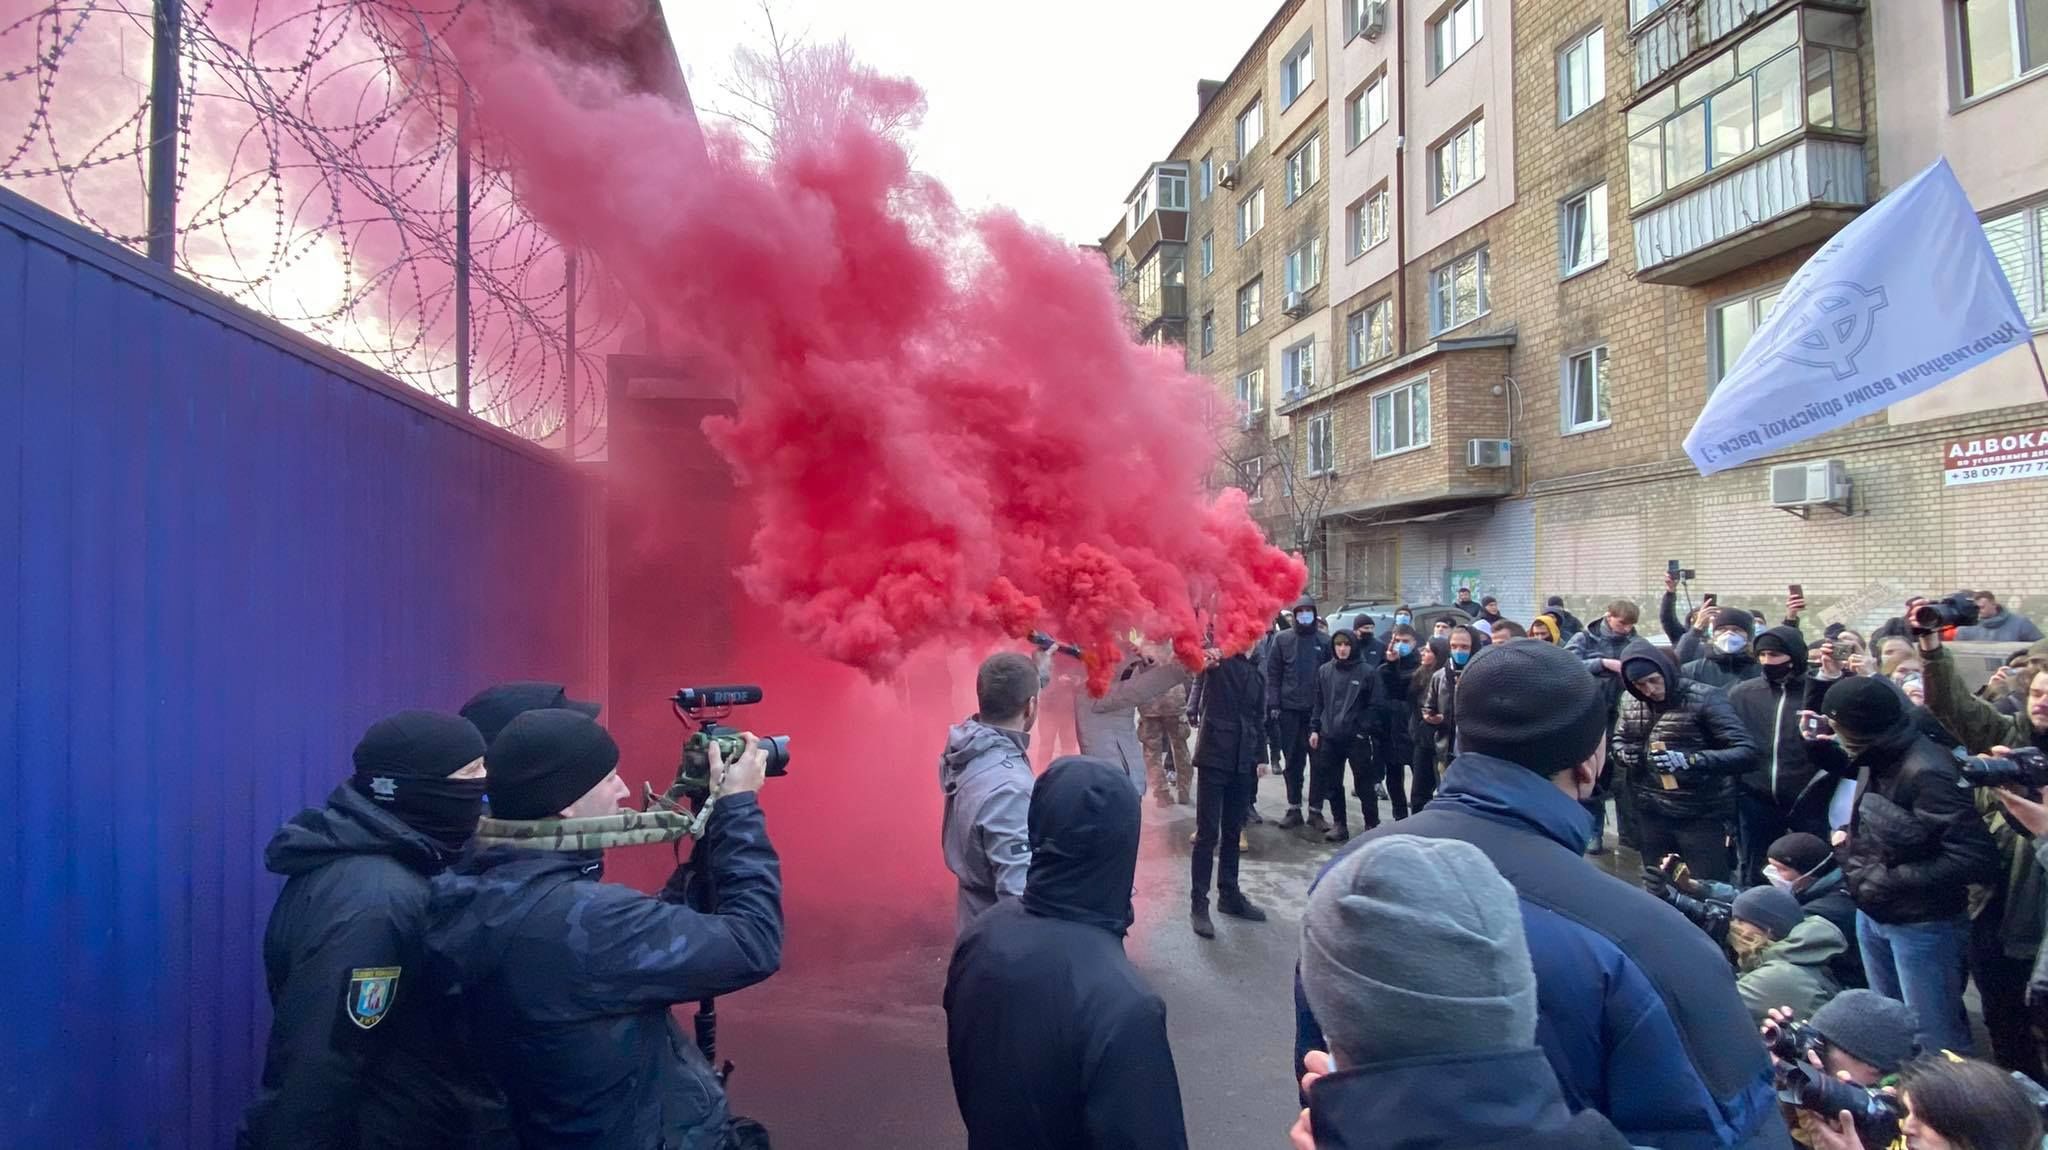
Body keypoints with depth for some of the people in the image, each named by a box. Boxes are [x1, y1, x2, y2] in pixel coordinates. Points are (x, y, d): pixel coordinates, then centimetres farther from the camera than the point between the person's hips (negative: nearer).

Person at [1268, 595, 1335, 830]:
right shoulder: (1283, 639, 3)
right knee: (1292, 760, 6)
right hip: (1289, 709, 0)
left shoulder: (1325, 641, 4)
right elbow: (1273, 674, 2)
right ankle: (1294, 808, 15)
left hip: (1317, 709, 0)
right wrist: (1273, 704, -5)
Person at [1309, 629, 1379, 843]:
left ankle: (1372, 826, 15)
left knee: (1363, 784, 3)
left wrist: (1367, 730, -10)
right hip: (1329, 737, 4)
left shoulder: (1368, 672, -4)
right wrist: (1314, 729, 6)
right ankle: (1339, 825, 19)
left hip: (1357, 738, -4)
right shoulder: (1324, 671, 6)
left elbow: (1374, 705, -2)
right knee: (1333, 785, 9)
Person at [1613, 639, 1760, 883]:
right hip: (1651, 815, 5)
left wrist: (1690, 760, -32)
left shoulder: (1704, 698, -13)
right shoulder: (1630, 703, 4)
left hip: (1702, 817, -5)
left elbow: (1747, 752, -19)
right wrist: (1623, 752, -2)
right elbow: (1620, 738, 23)